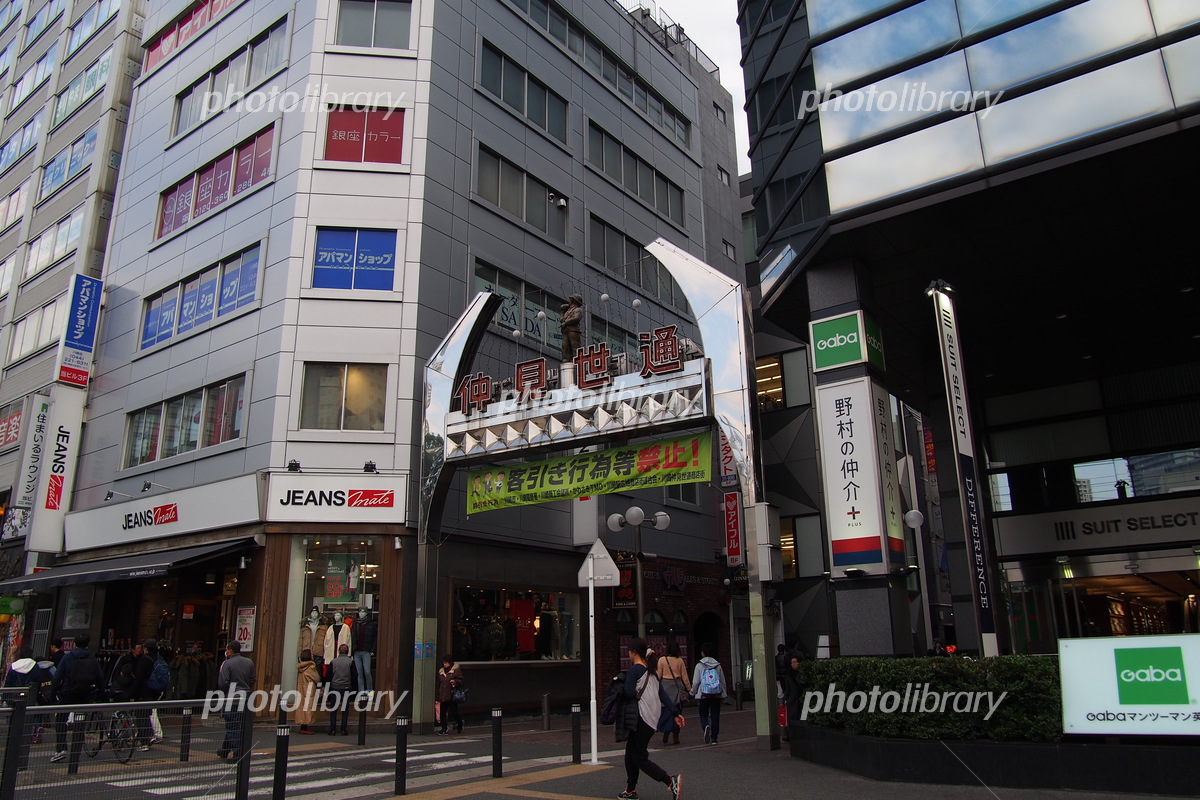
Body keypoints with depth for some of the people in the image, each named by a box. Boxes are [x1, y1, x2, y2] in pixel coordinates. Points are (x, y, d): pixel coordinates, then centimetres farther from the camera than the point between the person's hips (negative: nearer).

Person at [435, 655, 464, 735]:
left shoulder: (456, 670, -1)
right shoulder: (441, 671, 15)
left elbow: (461, 680, -1)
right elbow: (439, 685, 20)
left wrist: (455, 682, -24)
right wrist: (438, 698, 18)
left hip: (452, 696, -5)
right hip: (443, 697, 5)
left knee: (454, 712, -1)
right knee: (443, 713, 0)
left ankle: (460, 724, 26)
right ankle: (444, 729, 8)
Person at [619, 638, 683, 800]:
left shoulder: (633, 670, -11)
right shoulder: (652, 671, 15)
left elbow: (629, 693, -20)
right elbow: (662, 694, 12)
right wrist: (675, 713, 9)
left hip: (642, 718, -9)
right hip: (653, 718, 9)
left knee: (639, 757, -5)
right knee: (631, 753, 18)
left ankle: (671, 781, -16)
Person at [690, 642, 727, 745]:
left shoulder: (699, 665, -4)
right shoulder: (718, 665, 6)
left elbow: (695, 682, -5)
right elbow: (723, 681, 11)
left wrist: (693, 693, 10)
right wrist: (724, 694, 22)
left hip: (704, 694, -3)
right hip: (717, 694, 3)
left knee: (703, 714, 9)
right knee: (715, 715, 9)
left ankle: (706, 726, -22)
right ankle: (714, 738, 7)